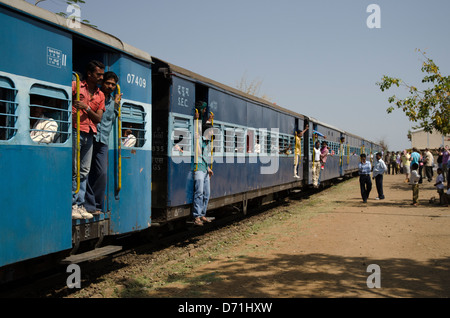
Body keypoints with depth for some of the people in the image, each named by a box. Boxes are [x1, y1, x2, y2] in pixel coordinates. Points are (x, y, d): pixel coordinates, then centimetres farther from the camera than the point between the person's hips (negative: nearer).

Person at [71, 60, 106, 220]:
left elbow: (98, 118, 7)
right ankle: (71, 205, -2)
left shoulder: (100, 95, 16)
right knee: (74, 170, -6)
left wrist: (86, 108, -8)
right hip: (76, 130, -6)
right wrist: (70, 114, -18)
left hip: (90, 134, 6)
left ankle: (80, 205, 11)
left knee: (85, 171, 6)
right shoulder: (76, 86, 2)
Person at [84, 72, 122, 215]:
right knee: (88, 173, -6)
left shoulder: (113, 101, 21)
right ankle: (88, 205, -3)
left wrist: (116, 105, 10)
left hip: (103, 141, 5)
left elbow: (111, 120, 16)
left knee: (102, 173, 0)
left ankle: (96, 205, 9)